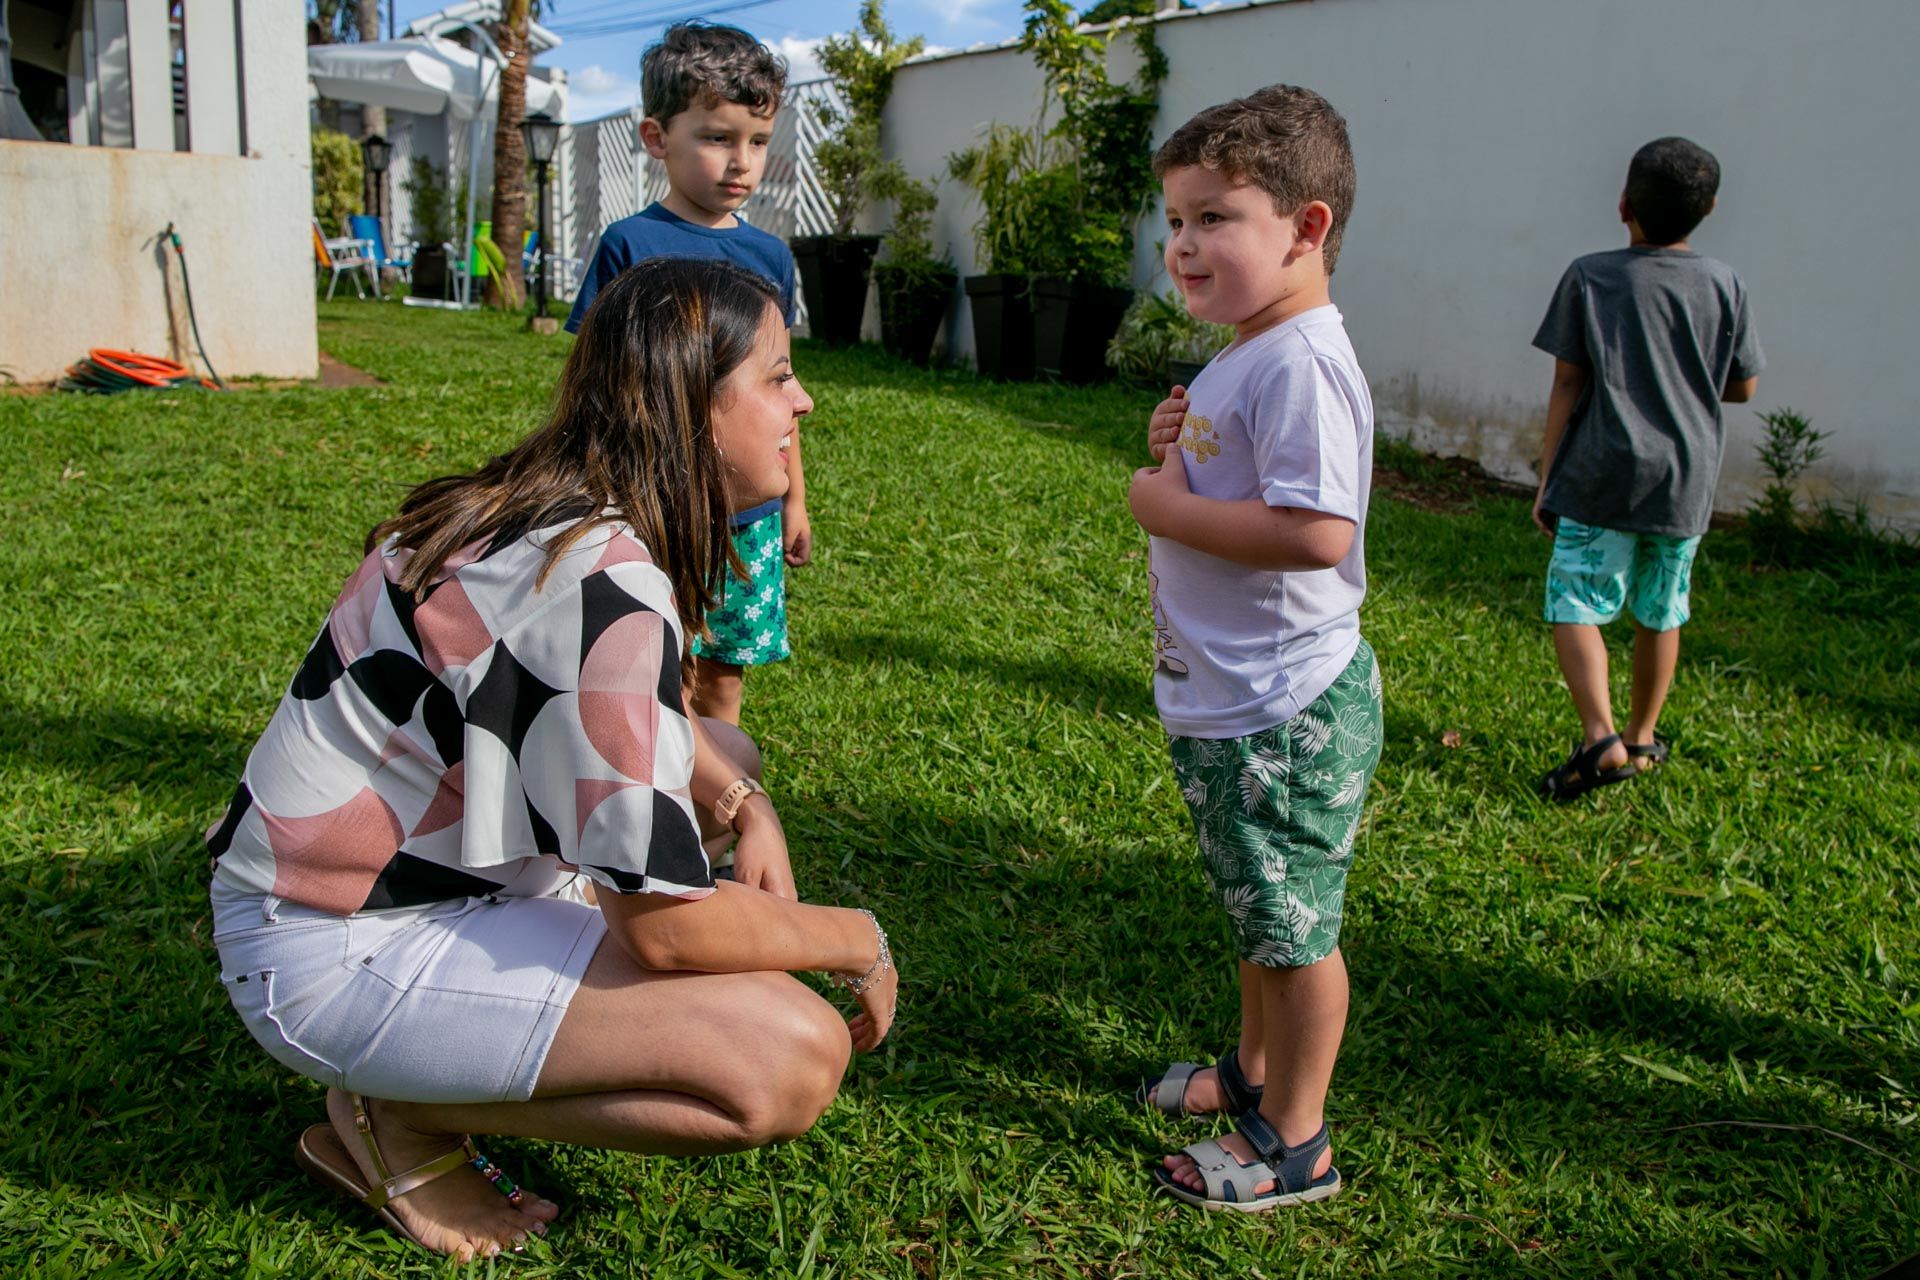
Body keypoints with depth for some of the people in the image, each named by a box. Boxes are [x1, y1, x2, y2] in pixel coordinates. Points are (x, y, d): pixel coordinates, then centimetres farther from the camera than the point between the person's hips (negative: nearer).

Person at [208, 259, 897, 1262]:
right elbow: (666, 926, -24)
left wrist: (743, 803, 2)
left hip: (428, 856, 10)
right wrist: (859, 943, -7)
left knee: (724, 755, 21)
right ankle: (400, 1116, -2)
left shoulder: (556, 506, 1)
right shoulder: (604, 582, -27)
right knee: (794, 1060, -21)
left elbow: (645, 714, 20)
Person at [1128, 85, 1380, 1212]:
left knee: (1295, 927, 5)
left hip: (1284, 714, -10)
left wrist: (1169, 508, -21)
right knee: (1261, 912, 24)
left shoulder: (1301, 363, -22)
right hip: (1228, 701, 10)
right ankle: (1256, 1070, 43)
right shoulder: (1244, 358, 11)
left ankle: (1294, 1147, 20)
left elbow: (1314, 532, -32)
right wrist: (1176, 454, 2)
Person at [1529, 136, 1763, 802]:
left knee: (1575, 605, -2)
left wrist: (1546, 480, 0)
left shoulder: (1589, 277, -5)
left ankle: (1601, 738, -18)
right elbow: (1744, 386, 8)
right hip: (1685, 482, 4)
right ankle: (1643, 739, 27)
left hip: (1602, 478, -3)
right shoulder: (1723, 285, 2)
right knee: (1660, 614, 15)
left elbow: (1567, 385, -5)